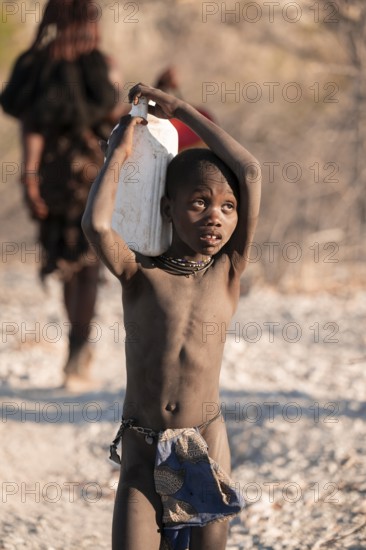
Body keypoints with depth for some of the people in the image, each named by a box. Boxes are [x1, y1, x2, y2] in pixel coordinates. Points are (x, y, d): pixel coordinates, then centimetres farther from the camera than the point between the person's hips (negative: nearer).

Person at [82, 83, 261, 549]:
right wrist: (118, 154, -8)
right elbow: (96, 224, -22)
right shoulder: (140, 274, -2)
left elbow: (250, 171, -7)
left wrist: (181, 110, -2)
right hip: (142, 447, -1)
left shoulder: (228, 272, 0)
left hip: (205, 445, 1)